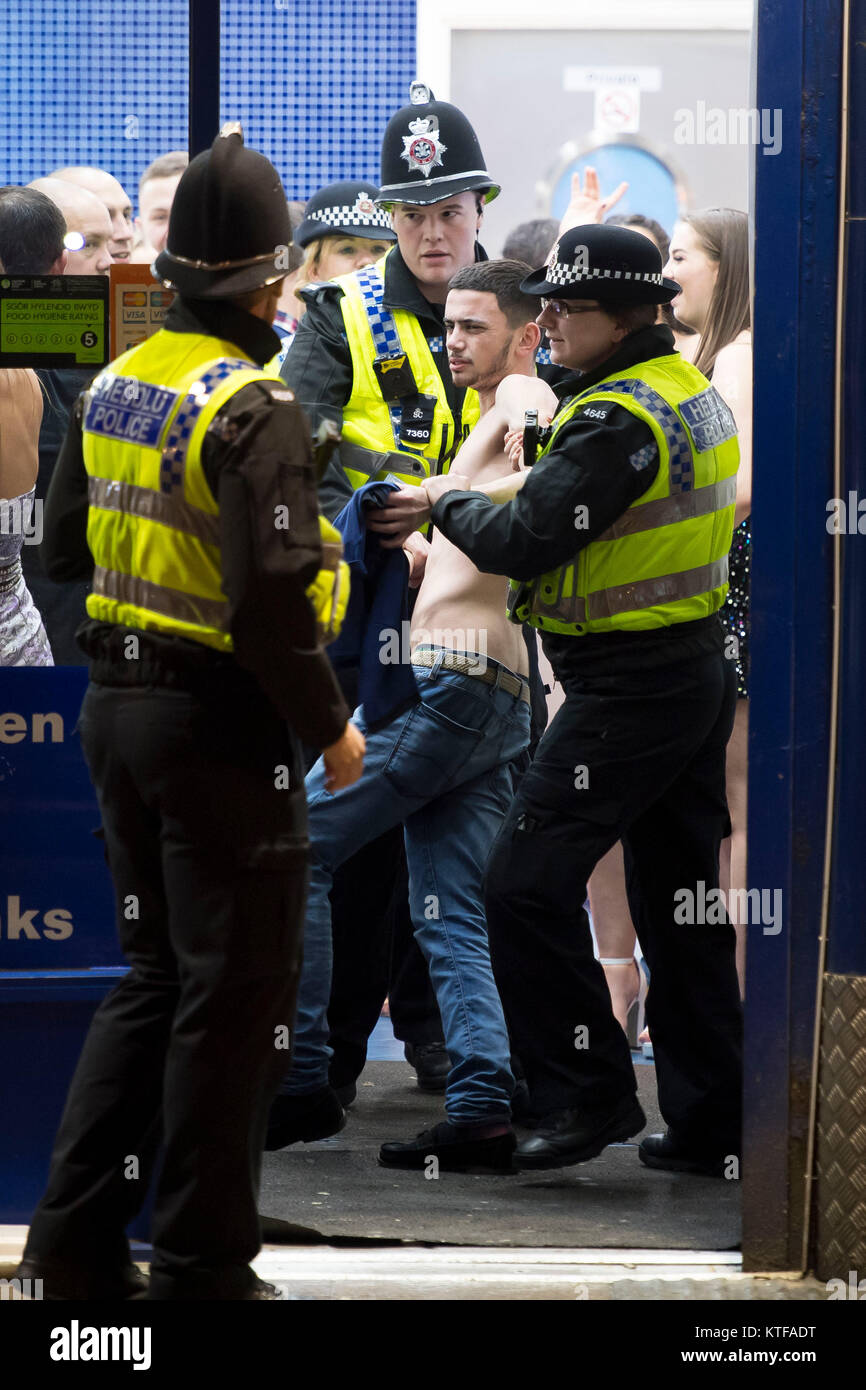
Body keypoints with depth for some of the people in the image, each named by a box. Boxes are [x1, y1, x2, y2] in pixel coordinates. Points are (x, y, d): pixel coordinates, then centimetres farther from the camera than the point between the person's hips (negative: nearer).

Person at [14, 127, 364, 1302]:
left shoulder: (115, 387, 6)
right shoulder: (253, 409, -19)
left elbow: (67, 539, 18)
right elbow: (272, 594, -23)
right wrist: (329, 726, -12)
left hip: (118, 707, 8)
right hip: (220, 722, -8)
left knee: (156, 976, 18)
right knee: (234, 996, 2)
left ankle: (76, 1238, 17)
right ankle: (201, 1266, 6)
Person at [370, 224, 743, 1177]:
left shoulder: (617, 421, -19)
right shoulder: (692, 392, 13)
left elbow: (526, 542, -19)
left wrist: (445, 504, -2)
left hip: (627, 690, -10)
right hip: (700, 670, 10)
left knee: (526, 883, -7)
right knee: (680, 903, 12)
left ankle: (587, 1092, -6)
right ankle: (710, 1124, 15)